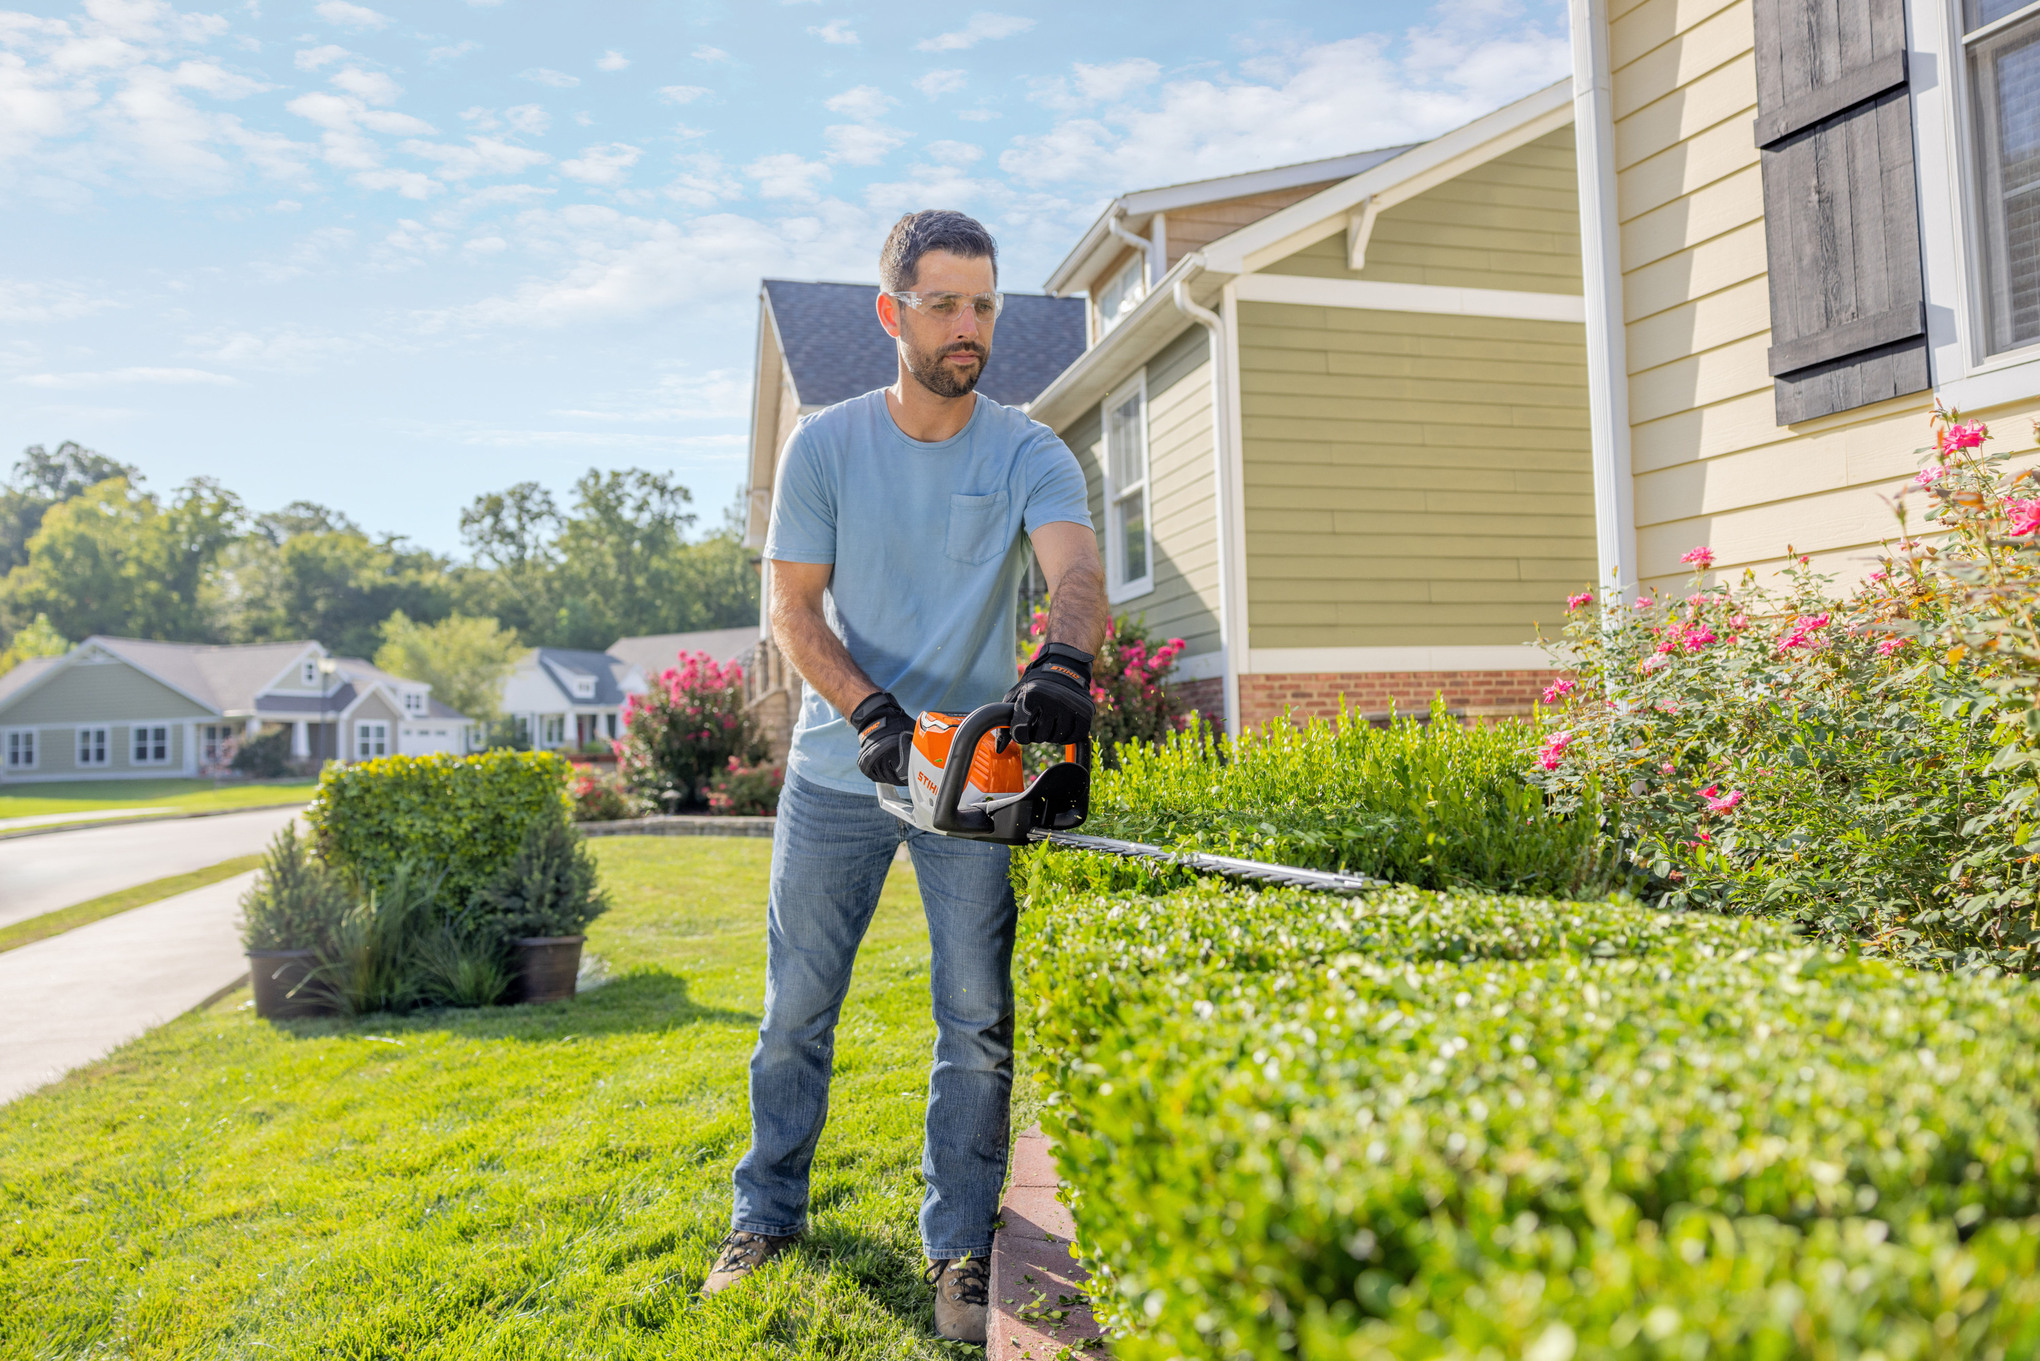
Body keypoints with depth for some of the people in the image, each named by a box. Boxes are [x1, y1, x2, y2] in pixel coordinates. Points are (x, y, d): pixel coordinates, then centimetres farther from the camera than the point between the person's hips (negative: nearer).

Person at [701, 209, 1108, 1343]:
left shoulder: (1029, 454, -2)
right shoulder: (826, 445, -1)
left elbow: (1078, 569, -21)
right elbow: (795, 612, -4)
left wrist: (1067, 660, -43)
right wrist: (873, 717, -19)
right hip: (840, 769, 1)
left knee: (980, 1023, 3)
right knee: (797, 1011, 11)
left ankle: (960, 1246, 19)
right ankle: (769, 1214, 30)